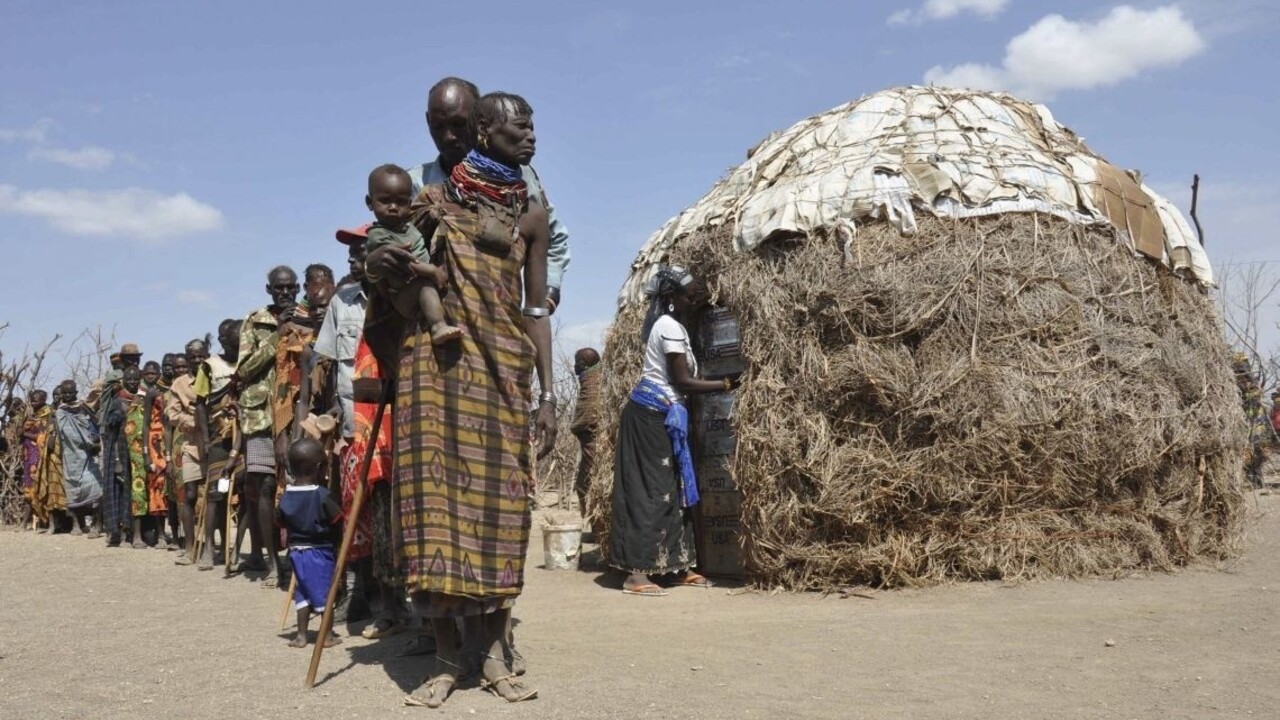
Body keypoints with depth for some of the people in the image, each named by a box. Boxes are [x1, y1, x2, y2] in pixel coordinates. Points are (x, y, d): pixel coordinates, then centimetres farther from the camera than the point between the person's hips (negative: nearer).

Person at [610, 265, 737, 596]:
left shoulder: (664, 323, 17)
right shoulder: (671, 327, -14)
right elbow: (682, 381, -16)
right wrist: (724, 385, -9)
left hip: (660, 415, 10)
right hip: (653, 415, -10)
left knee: (671, 490, 11)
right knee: (650, 490, -9)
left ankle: (678, 566, 18)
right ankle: (636, 574, -8)